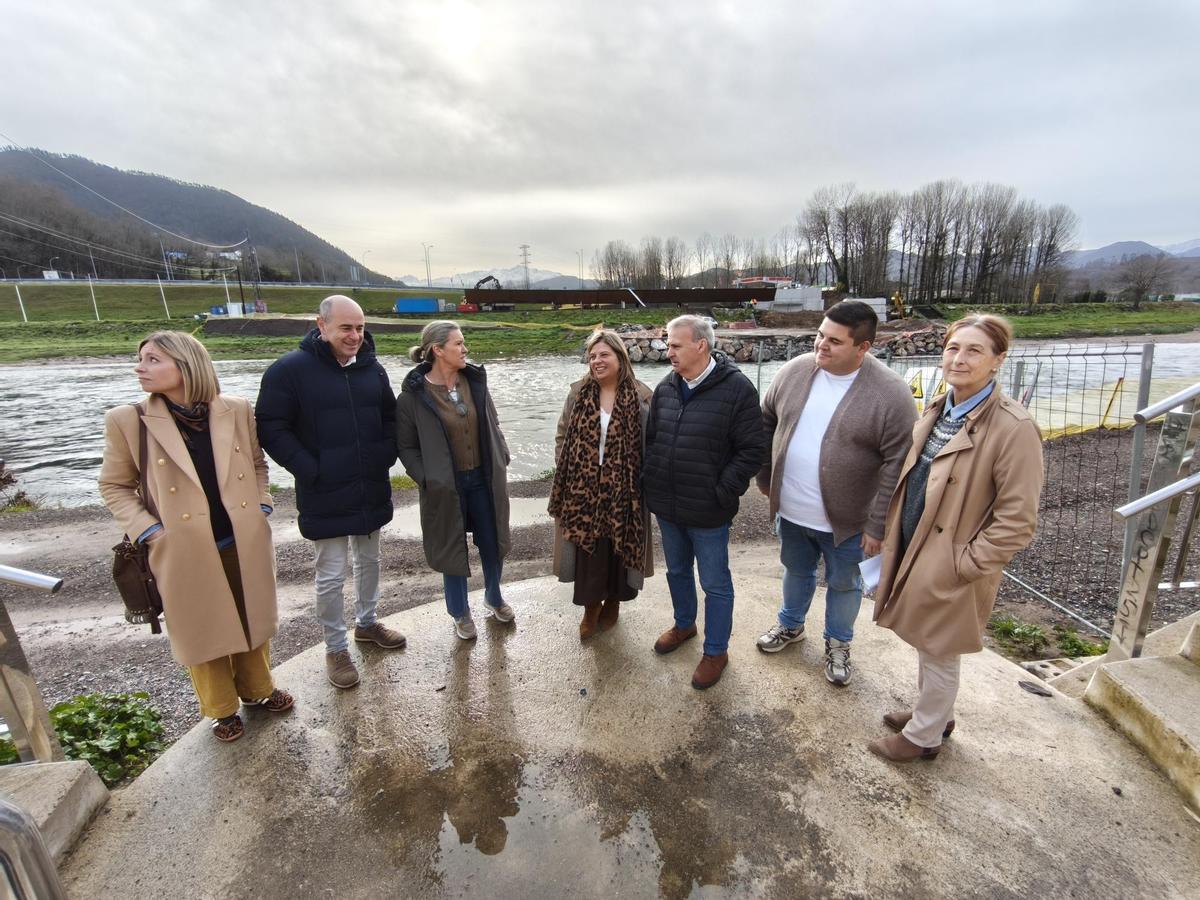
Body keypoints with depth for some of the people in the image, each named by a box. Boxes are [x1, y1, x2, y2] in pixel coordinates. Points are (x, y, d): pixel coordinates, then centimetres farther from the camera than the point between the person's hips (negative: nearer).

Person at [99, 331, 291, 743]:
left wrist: (261, 506, -1)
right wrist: (148, 532, -8)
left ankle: (256, 688, 42)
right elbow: (114, 486, 3)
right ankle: (222, 708, 37)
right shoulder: (128, 421, -8)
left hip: (246, 543, 2)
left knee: (253, 619, 18)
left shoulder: (236, 410, -5)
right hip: (187, 552, -1)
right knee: (203, 631, 15)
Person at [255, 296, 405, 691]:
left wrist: (386, 457, 1)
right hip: (325, 497, -5)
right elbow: (271, 428, -10)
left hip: (372, 491, 5)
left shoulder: (372, 369, 3)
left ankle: (367, 622, 41)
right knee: (331, 575, 6)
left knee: (369, 561, 20)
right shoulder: (290, 370, -12)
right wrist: (309, 470, -16)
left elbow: (390, 417, 14)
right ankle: (336, 649, 25)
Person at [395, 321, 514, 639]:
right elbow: (406, 446, -6)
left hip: (484, 479, 4)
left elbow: (493, 425, 8)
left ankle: (493, 597, 43)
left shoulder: (475, 381, -2)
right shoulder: (414, 394, -13)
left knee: (492, 543, 15)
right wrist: (427, 479, -14)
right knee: (452, 548, 12)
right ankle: (460, 613, 35)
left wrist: (502, 461, 3)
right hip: (446, 486, -3)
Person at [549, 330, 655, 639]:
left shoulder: (641, 398, -6)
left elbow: (649, 445, -2)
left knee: (620, 547, 13)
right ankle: (590, 607, 30)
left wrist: (646, 485, -6)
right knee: (587, 549, 8)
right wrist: (563, 479, 1)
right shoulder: (578, 394, 1)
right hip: (583, 489, 2)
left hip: (623, 491, -1)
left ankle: (612, 602, 38)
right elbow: (563, 437, 6)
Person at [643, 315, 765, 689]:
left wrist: (721, 494, -16)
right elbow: (650, 439, 11)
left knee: (715, 584, 11)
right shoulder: (665, 388, 3)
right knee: (677, 571, 24)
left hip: (707, 513, -5)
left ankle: (716, 651, 32)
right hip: (666, 507, 6)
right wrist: (649, 484, 4)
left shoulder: (737, 389, -15)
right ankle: (684, 624, 49)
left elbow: (751, 451, -14)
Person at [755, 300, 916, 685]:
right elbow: (766, 421, 7)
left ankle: (838, 644, 44)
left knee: (843, 584, 19)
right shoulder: (795, 371, -6)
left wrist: (878, 525, -15)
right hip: (790, 510, 4)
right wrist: (766, 478, 7)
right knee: (796, 571, 25)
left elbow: (897, 465, -17)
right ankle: (791, 625, 51)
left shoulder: (891, 394, -19)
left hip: (844, 520, -3)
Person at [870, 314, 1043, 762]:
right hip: (912, 553, 7)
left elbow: (1016, 521, -19)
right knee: (925, 647, 25)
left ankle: (923, 736, 37)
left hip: (951, 572, -7)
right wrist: (892, 541, 9)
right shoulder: (935, 412, 3)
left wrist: (962, 565, -16)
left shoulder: (1013, 428, -20)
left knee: (938, 656, 14)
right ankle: (933, 713, 49)